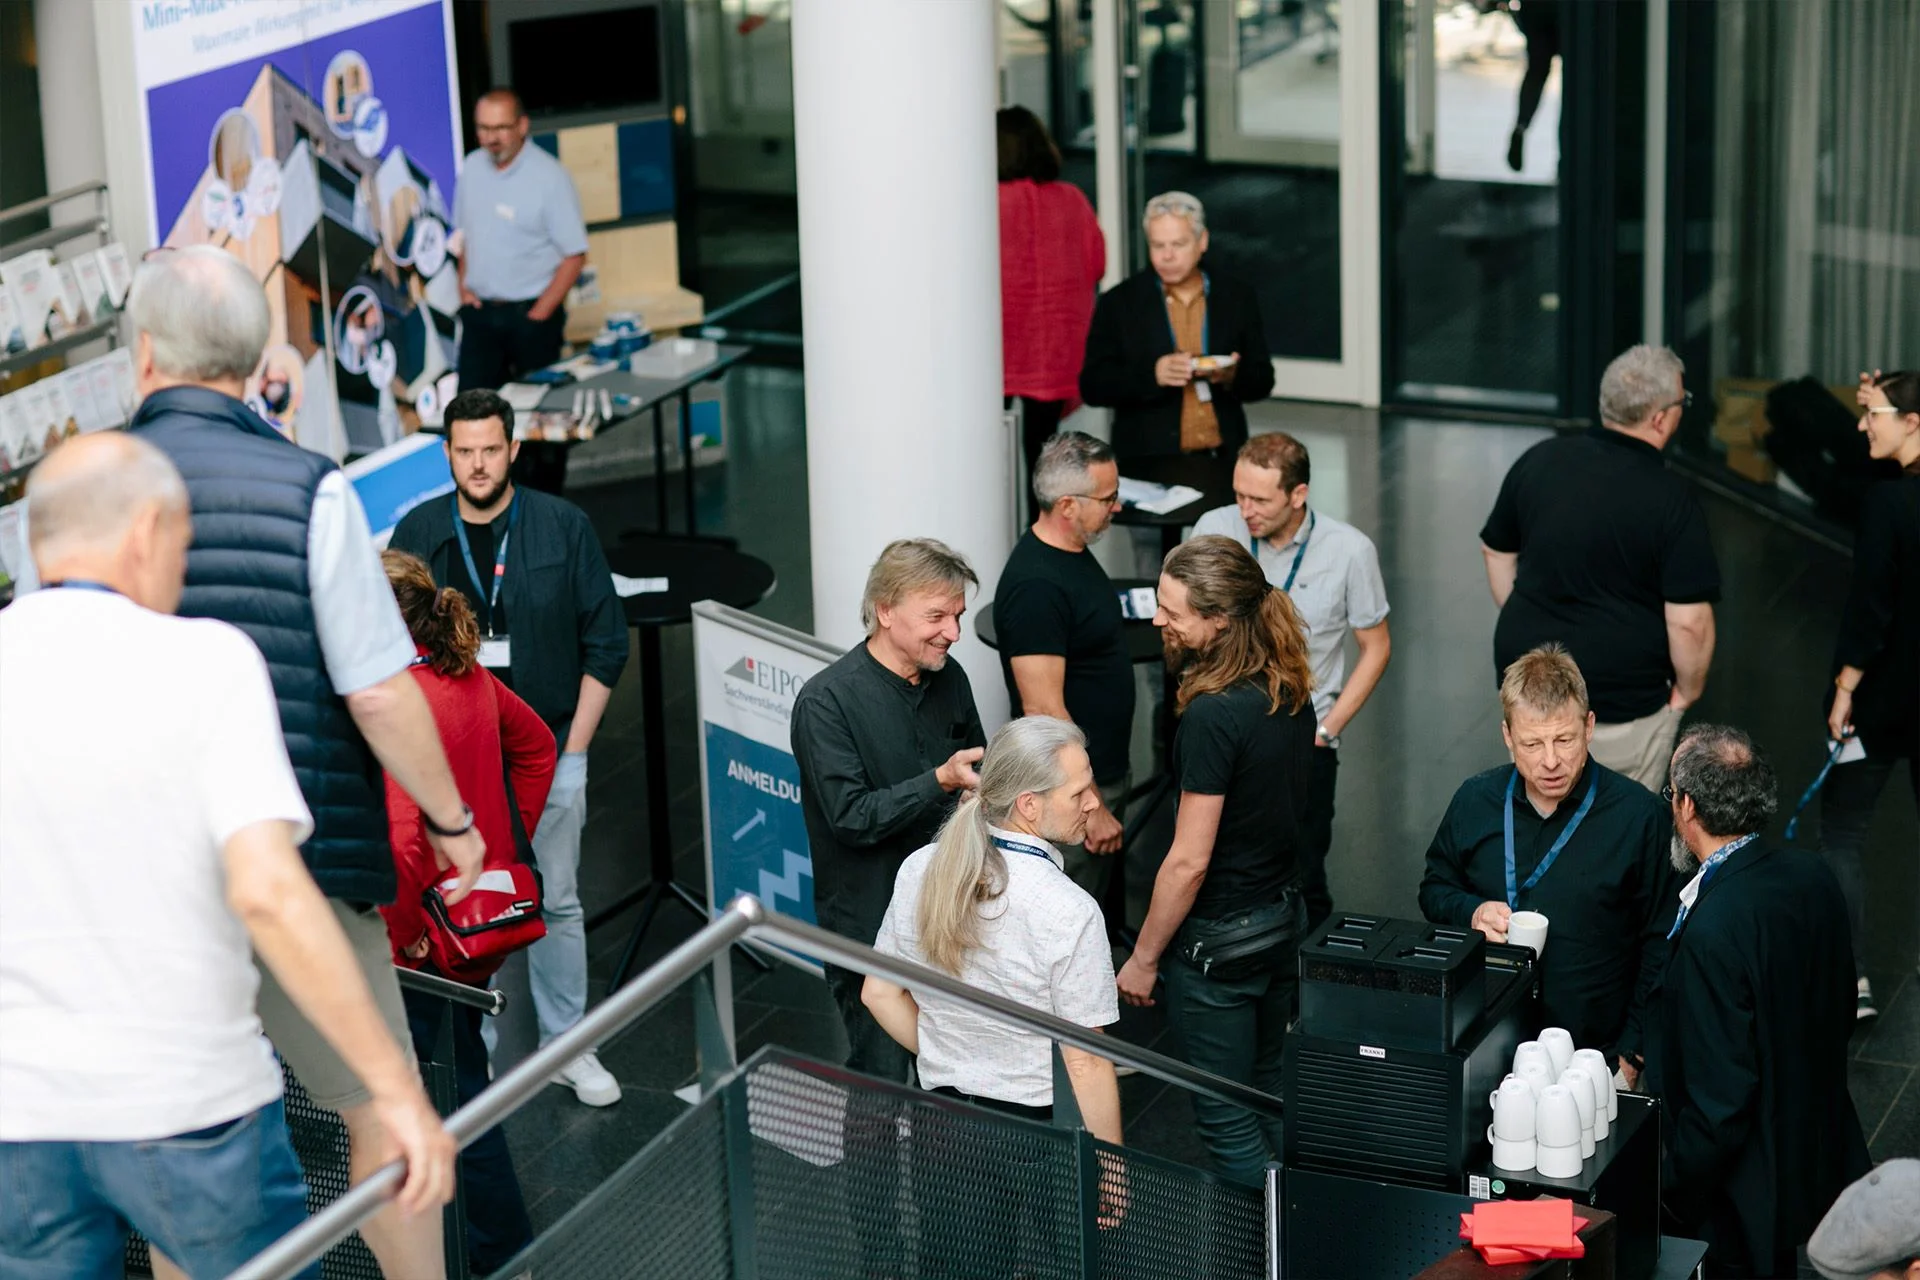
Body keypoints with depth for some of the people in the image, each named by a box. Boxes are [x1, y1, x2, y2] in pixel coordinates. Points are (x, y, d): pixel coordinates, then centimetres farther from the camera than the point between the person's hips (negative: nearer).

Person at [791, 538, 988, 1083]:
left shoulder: (949, 679, 4)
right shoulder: (826, 701, -17)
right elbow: (852, 817, -22)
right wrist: (940, 781, -31)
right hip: (871, 928, -6)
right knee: (882, 1083, 3)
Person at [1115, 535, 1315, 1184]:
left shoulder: (1213, 717, -26)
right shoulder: (1291, 692, 0)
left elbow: (1189, 862, -22)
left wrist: (1143, 959, -11)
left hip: (1218, 939, -9)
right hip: (1284, 913, 9)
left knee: (1226, 1121, 4)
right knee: (1264, 1094, 21)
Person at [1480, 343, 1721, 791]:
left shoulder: (1539, 460, -2)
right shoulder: (1672, 499, -17)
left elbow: (1496, 552, 12)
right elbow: (1688, 622, -18)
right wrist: (1688, 688, 0)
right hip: (1622, 705, -5)